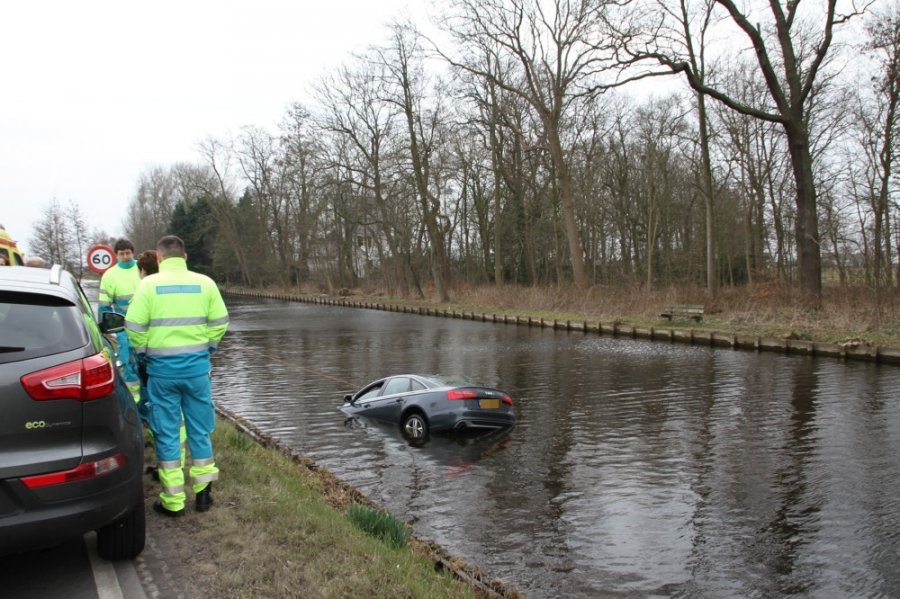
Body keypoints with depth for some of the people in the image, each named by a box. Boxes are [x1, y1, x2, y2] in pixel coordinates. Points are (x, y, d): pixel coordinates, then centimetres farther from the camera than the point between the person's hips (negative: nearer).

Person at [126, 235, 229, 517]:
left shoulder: (149, 284, -5)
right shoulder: (205, 283, 0)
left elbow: (134, 326, -8)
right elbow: (220, 322, 0)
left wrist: (142, 352, 8)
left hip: (162, 368, -2)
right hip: (197, 366, 2)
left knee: (166, 434, 8)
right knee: (200, 430, 13)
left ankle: (173, 501, 14)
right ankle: (202, 492, 21)